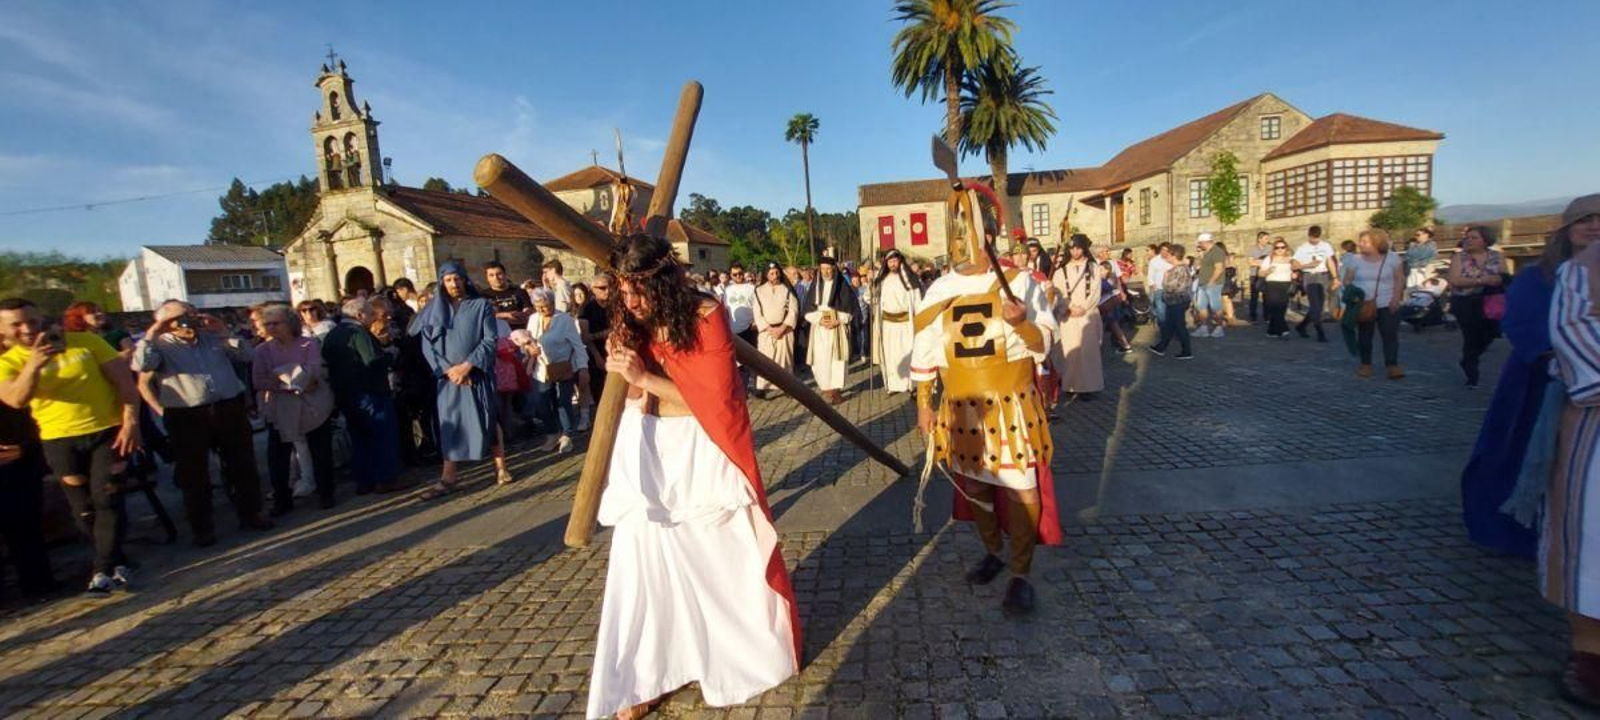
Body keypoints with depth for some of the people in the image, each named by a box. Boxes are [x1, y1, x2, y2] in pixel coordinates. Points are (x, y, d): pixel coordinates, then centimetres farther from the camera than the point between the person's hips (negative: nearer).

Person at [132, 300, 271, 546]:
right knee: (195, 475, 5)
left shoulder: (213, 337, 11)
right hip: (186, 417, -3)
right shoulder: (161, 345, 1)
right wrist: (151, 334, -14)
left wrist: (224, 332, -2)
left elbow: (246, 356, 7)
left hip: (229, 409, 3)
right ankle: (202, 528, 18)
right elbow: (141, 365, -17)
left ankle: (250, 514, 24)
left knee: (243, 466, 10)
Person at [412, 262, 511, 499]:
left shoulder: (482, 305, 2)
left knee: (487, 420, 1)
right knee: (449, 425, 3)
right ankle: (448, 478, 6)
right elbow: (427, 345, 2)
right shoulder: (434, 309, 7)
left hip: (478, 374, -2)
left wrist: (467, 365, -14)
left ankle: (500, 467, 11)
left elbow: (490, 340, -5)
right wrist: (448, 369, -10)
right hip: (448, 376, 2)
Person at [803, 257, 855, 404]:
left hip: (837, 327, -2)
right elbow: (808, 308, 6)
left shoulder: (842, 285, 1)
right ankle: (826, 388, 9)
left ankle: (835, 389, 0)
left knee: (836, 358, -5)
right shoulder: (815, 285, 8)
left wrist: (837, 321, -12)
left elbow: (849, 307, -1)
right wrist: (819, 320, -10)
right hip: (819, 327, 2)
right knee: (820, 359, -2)